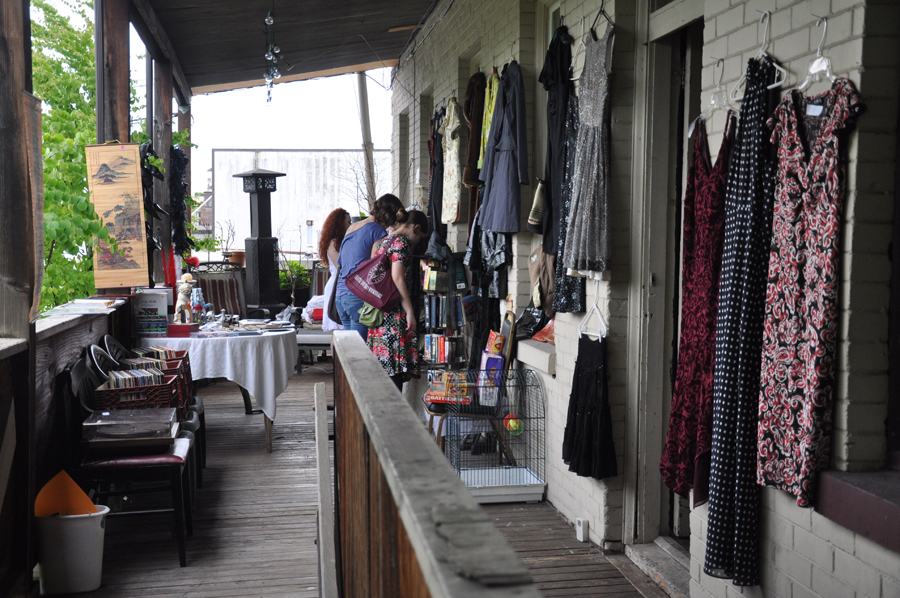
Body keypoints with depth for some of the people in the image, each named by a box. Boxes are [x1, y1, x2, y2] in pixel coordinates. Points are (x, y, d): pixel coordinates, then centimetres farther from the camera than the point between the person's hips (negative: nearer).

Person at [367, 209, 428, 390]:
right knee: (395, 370, -8)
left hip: (378, 312, 9)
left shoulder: (384, 241, 19)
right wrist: (410, 312, -19)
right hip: (394, 313, -9)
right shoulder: (402, 242, -8)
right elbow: (398, 278, -18)